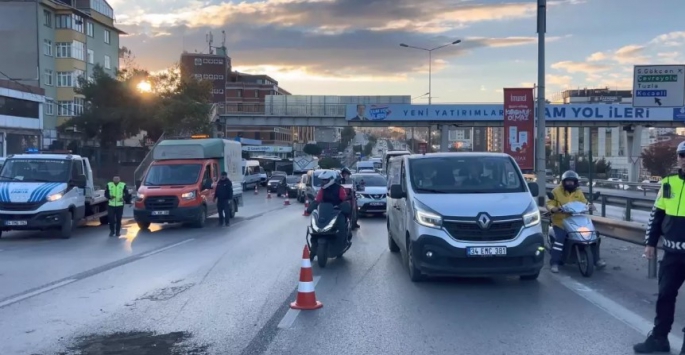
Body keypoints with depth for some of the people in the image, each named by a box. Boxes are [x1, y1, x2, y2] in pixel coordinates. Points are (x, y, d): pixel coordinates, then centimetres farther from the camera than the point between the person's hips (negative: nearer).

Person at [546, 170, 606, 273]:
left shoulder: (578, 192, 13)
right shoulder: (557, 191, -2)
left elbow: (584, 203, 11)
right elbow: (550, 203, -7)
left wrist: (589, 206, -12)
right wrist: (553, 209, -29)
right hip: (561, 220, -5)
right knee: (559, 239, -26)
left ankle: (596, 259, 12)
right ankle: (554, 263, -18)